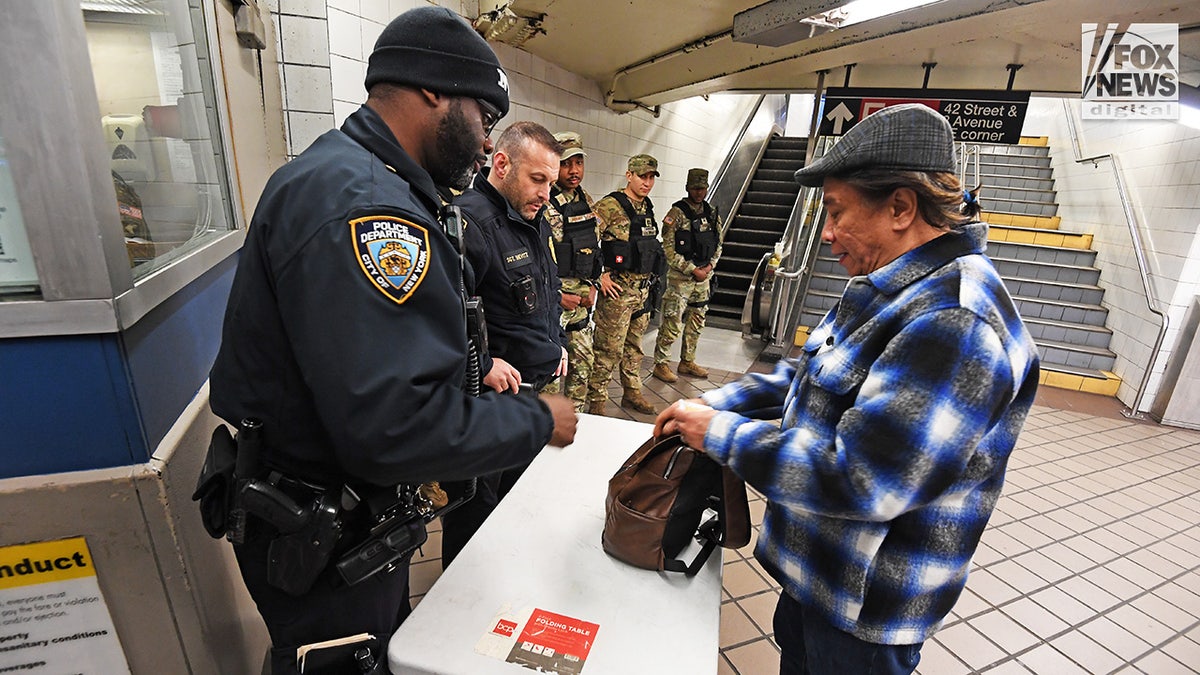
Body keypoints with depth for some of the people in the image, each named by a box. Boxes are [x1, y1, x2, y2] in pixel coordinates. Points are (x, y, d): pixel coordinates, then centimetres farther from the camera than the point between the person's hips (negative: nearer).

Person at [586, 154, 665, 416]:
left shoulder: (647, 208, 13)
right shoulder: (610, 206, -13)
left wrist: (648, 279, 19)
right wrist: (601, 275, -19)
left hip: (643, 288, 8)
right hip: (617, 289, -8)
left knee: (634, 345, 19)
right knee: (609, 349, -3)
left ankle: (632, 393, 33)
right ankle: (596, 403, 9)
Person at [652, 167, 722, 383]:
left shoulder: (712, 214, 10)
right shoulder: (677, 214, -10)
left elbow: (718, 244, 17)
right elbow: (668, 249, -14)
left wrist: (710, 265, -1)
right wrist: (692, 270, -15)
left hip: (703, 277, 7)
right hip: (680, 278, -7)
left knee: (696, 323, 15)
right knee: (671, 324, -4)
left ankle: (687, 361, 29)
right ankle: (660, 364, 10)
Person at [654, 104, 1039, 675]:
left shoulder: (955, 324, -32)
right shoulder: (894, 290, 1)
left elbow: (855, 481, -35)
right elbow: (811, 372, 9)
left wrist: (720, 433, -25)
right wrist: (718, 401, -3)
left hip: (868, 602, -8)